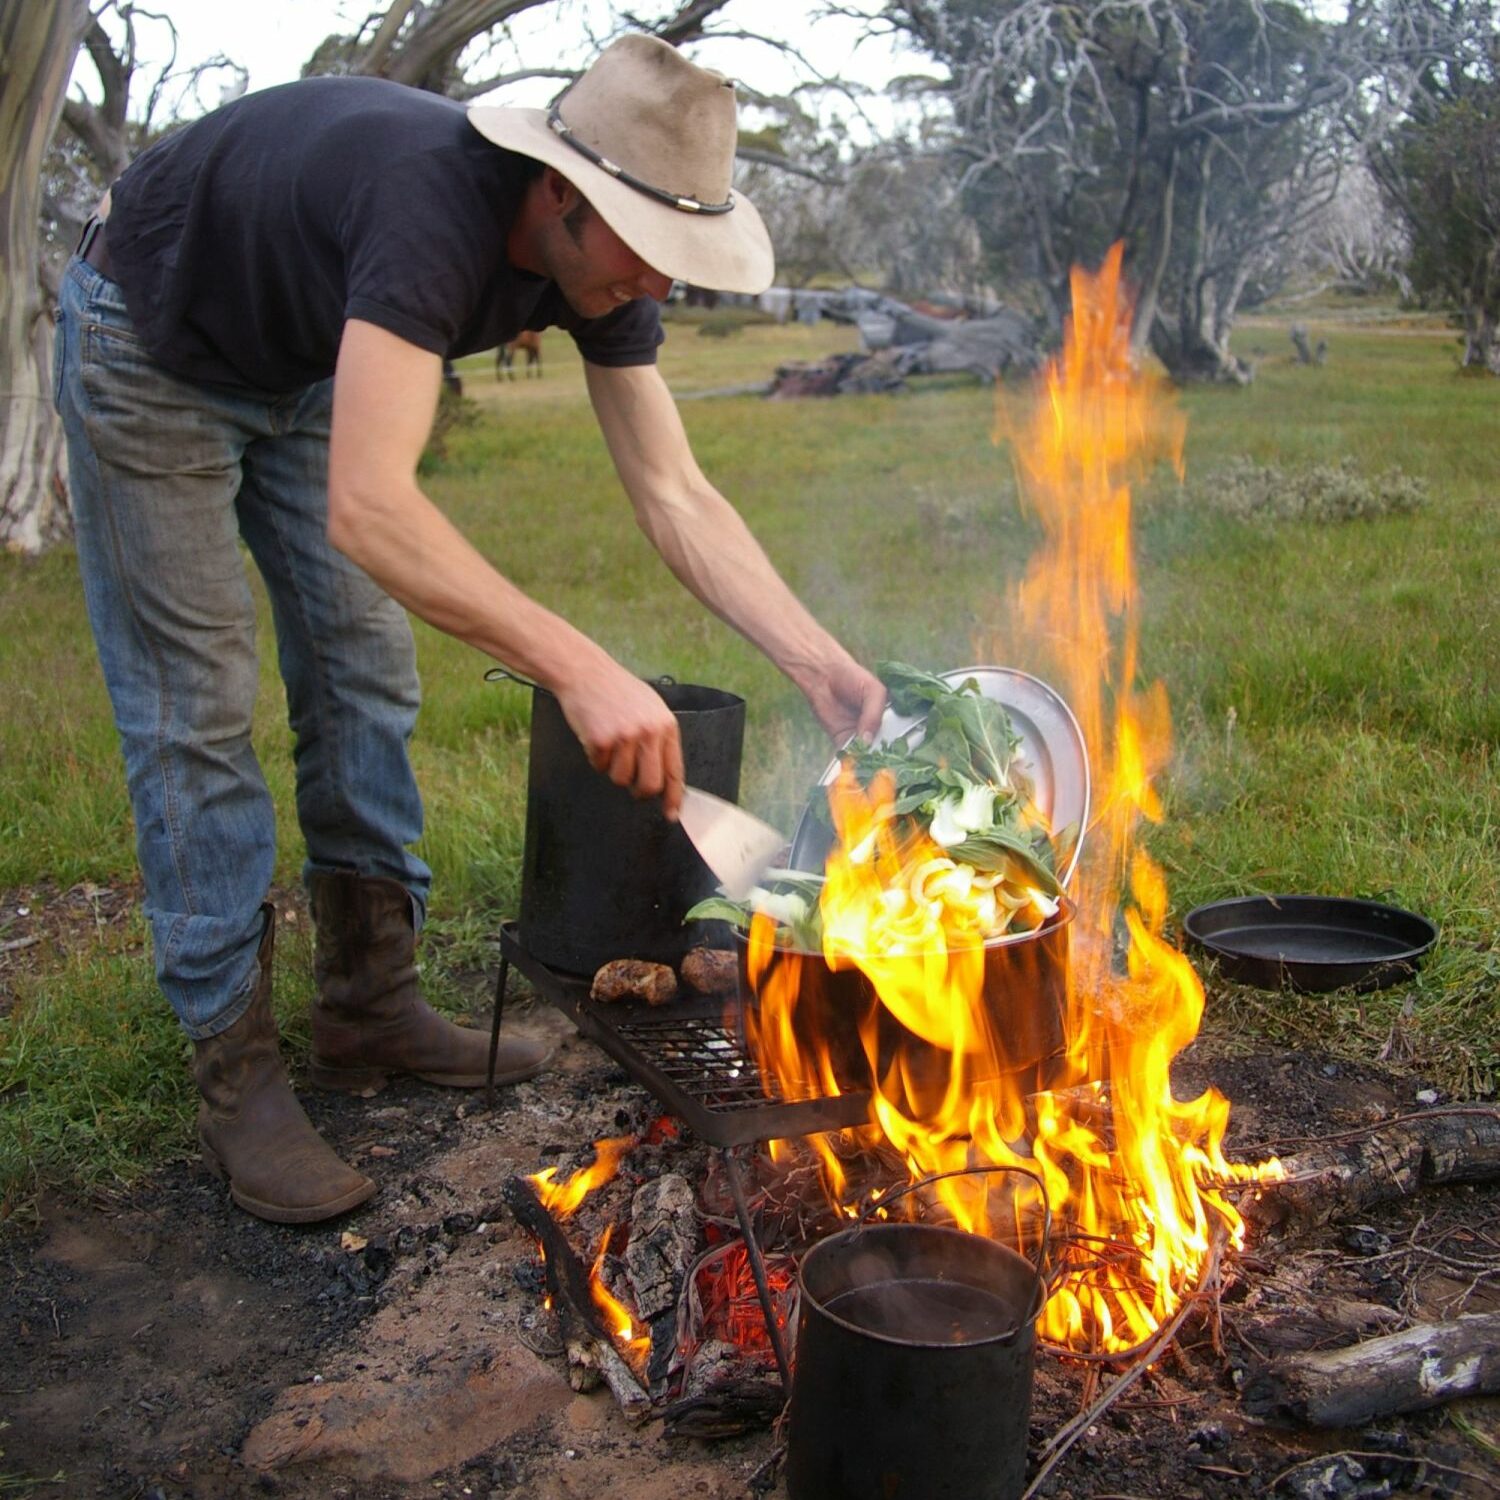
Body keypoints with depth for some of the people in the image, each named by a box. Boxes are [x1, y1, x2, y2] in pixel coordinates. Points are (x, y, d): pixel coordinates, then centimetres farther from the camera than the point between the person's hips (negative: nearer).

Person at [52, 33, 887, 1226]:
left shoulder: (600, 265, -16)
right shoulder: (433, 208, -41)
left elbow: (677, 499, -15)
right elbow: (366, 507, -51)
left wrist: (823, 665, -25)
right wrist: (579, 670, -56)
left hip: (301, 365, 8)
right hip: (154, 353, -7)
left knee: (366, 676, 4)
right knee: (196, 712, -9)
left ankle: (372, 1006, 16)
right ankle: (237, 1076, -2)